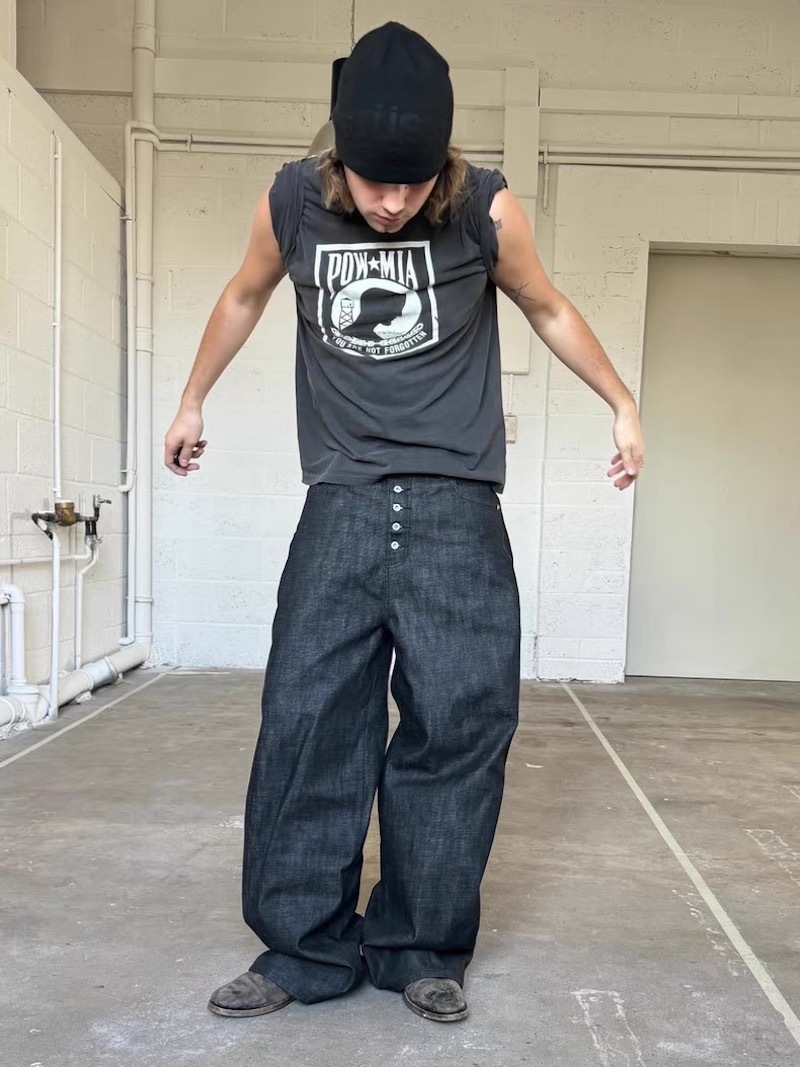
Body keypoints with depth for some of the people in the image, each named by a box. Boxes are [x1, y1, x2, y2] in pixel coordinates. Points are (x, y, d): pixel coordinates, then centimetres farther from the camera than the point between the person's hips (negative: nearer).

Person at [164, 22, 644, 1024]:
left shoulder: (486, 210, -5)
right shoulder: (292, 202, 0)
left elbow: (548, 309, 13)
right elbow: (243, 298, 19)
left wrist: (622, 403, 19)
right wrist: (192, 399, 28)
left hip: (456, 509, -1)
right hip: (341, 504, 1)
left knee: (459, 721, -4)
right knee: (307, 719, -5)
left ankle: (422, 949, 12)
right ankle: (304, 948, 10)